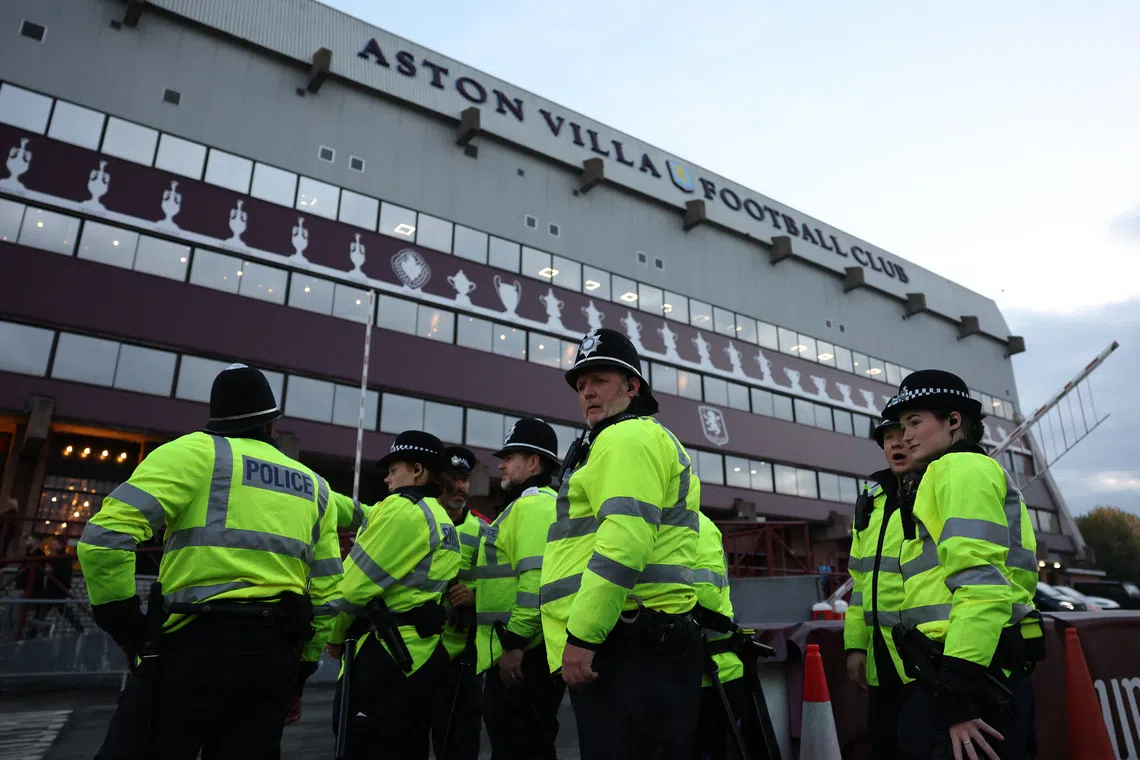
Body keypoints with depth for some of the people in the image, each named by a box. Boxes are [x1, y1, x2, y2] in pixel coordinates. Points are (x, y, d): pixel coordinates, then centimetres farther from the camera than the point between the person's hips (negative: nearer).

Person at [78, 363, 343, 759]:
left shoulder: (195, 452, 1)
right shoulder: (313, 485, 15)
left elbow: (105, 535, -10)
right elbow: (328, 590, 15)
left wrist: (125, 623, 1)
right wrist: (300, 670, 23)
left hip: (196, 644, -4)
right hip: (275, 655, 5)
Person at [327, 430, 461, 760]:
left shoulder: (402, 508, -11)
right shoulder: (444, 522, 18)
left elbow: (358, 581, -12)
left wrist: (335, 636, 3)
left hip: (388, 654, -10)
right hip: (421, 655, 10)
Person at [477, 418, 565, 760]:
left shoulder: (535, 504, -11)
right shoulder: (525, 505, 22)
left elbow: (538, 579, -23)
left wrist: (514, 641, -23)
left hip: (524, 655, -11)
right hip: (523, 653, 11)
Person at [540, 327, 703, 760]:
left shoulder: (626, 437, -6)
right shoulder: (647, 437, 27)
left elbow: (626, 541, -21)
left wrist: (580, 634, -20)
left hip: (625, 642, -11)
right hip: (648, 639, 11)